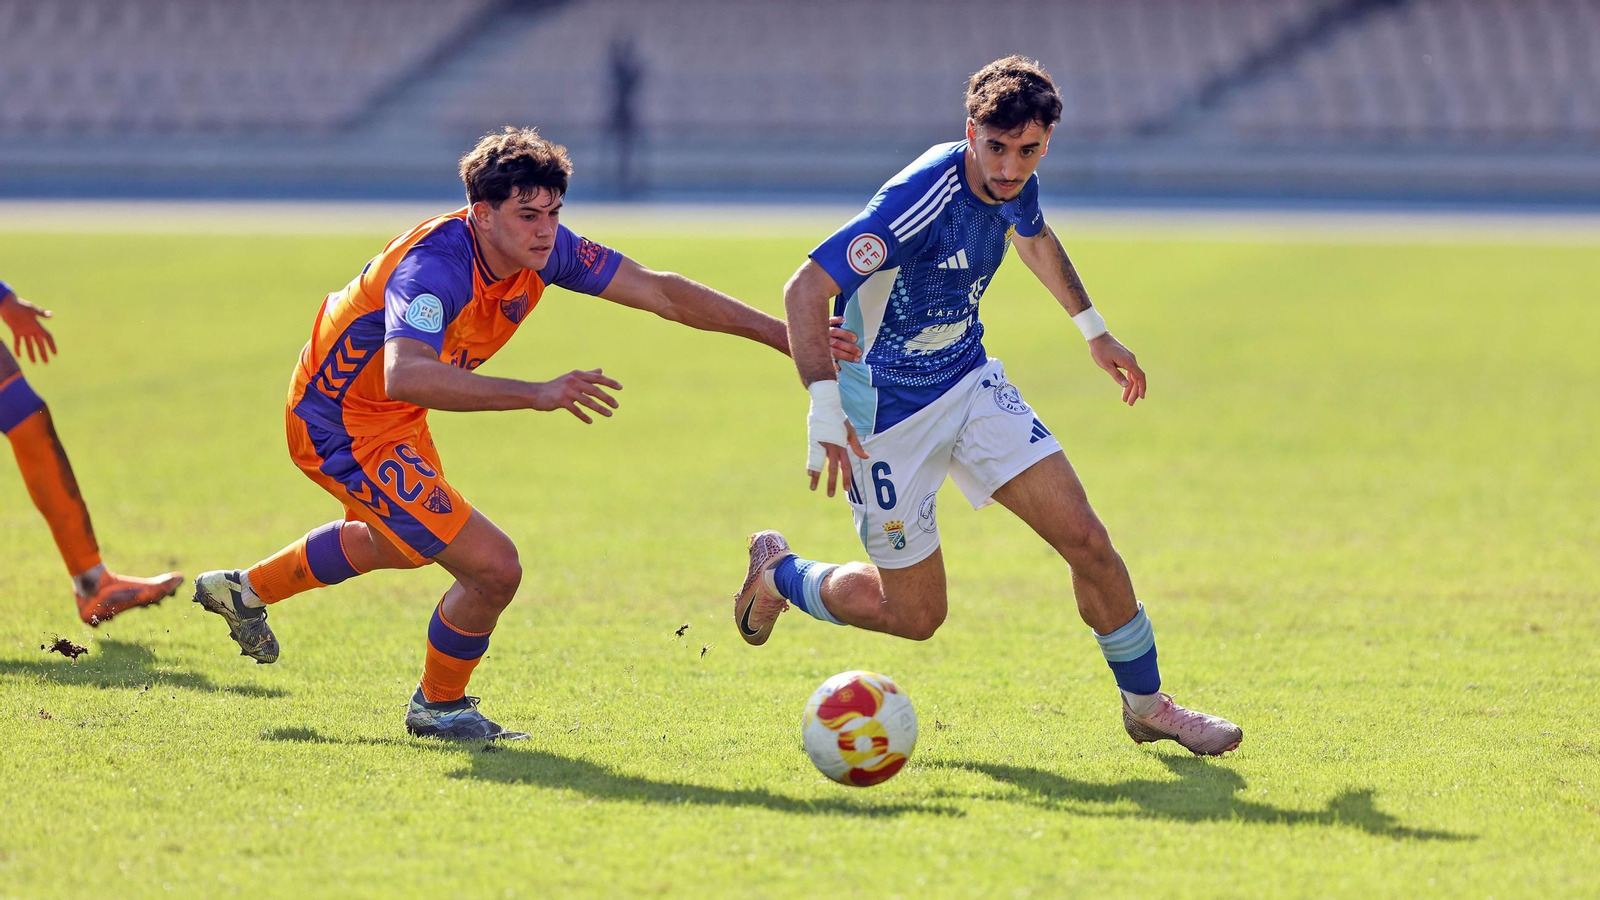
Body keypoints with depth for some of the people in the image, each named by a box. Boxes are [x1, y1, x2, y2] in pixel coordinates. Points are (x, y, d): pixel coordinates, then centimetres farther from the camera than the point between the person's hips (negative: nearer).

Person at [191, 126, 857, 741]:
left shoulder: (542, 248, -12)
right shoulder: (433, 266, -35)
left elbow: (658, 291, -7)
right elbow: (404, 376, -53)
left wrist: (784, 335, -13)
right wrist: (537, 394, -60)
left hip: (393, 422, 9)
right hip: (346, 429, -9)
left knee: (397, 543, 37)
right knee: (493, 568, -16)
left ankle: (245, 591, 58)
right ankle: (438, 707, 12)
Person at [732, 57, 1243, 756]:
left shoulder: (1013, 185, -5)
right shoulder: (920, 199, -30)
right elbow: (806, 290, -33)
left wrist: (1094, 330, 29)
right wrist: (825, 411, -42)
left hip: (972, 384, 6)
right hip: (890, 415, -6)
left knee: (1085, 537, -6)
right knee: (916, 615, 4)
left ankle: (1146, 704, 12)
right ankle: (778, 572, 31)